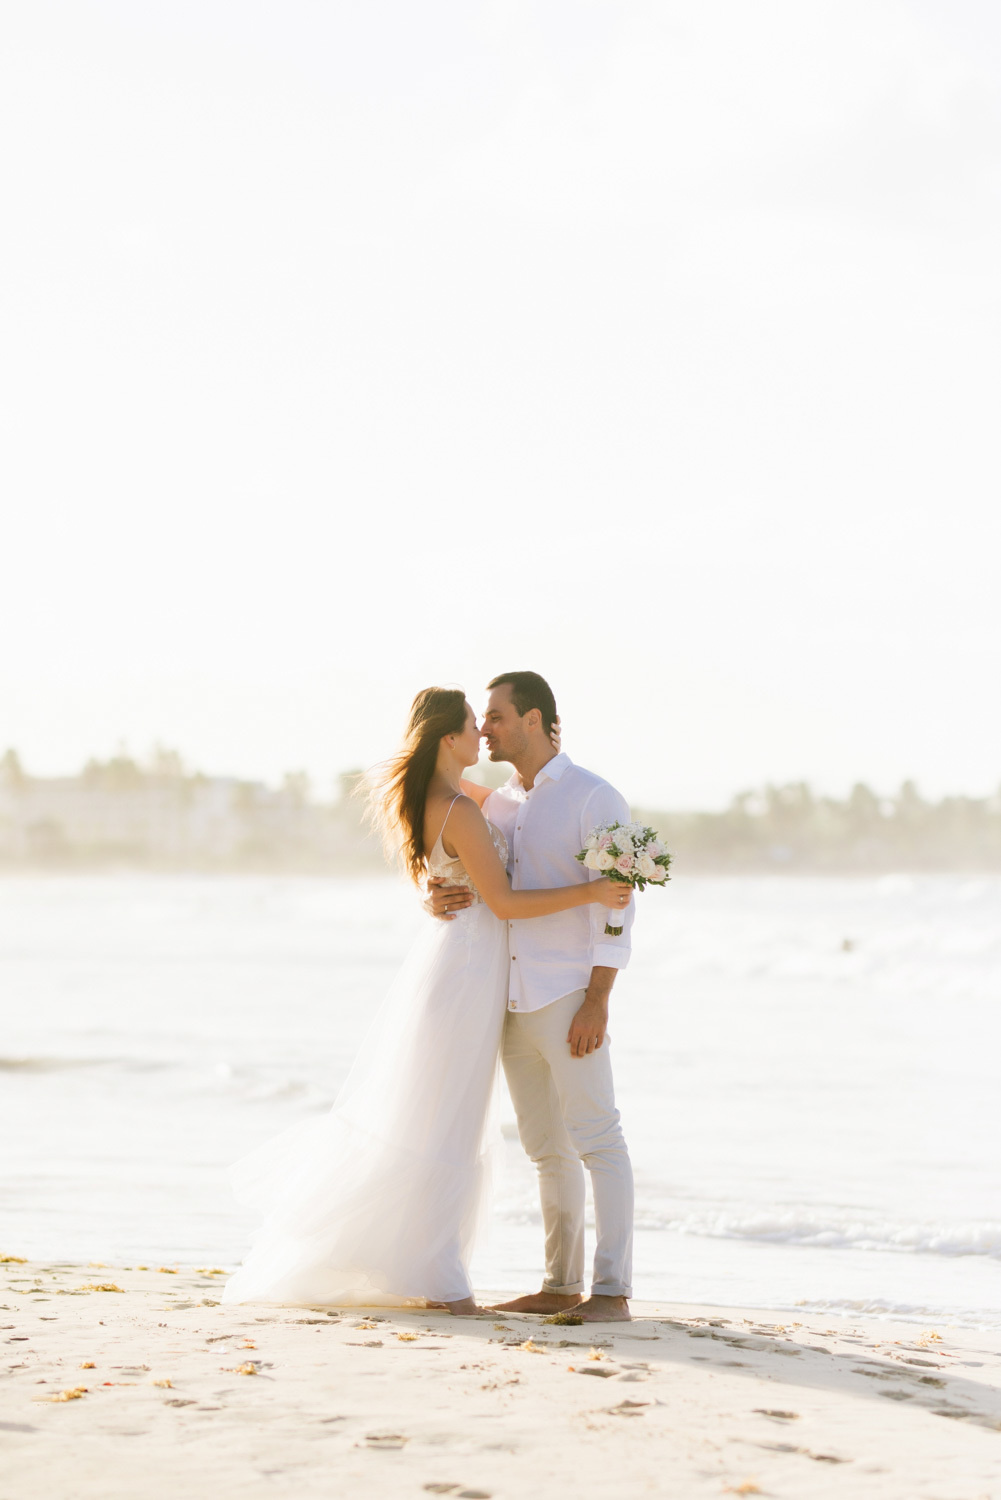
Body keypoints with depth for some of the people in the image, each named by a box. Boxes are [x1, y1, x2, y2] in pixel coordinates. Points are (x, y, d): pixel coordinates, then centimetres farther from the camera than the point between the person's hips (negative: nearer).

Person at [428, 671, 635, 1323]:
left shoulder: (594, 798, -6)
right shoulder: (498, 804, 15)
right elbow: (460, 880, 16)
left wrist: (598, 1001, -18)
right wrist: (437, 900, -10)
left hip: (567, 998, -7)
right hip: (510, 1000, 7)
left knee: (596, 1139, -8)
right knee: (547, 1147, 10)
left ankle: (611, 1289, -10)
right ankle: (562, 1286, 15)